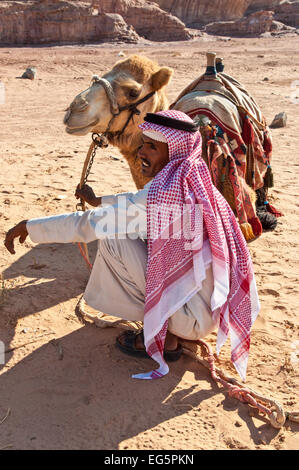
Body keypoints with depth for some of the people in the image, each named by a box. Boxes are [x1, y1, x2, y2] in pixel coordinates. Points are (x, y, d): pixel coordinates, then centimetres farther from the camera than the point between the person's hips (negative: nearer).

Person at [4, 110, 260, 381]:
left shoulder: (164, 194, -25)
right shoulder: (189, 180, 1)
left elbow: (89, 225, -18)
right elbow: (140, 200, 22)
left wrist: (30, 227, -6)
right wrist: (97, 201, 35)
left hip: (195, 316, -9)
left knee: (112, 239, -13)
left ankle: (163, 339, 0)